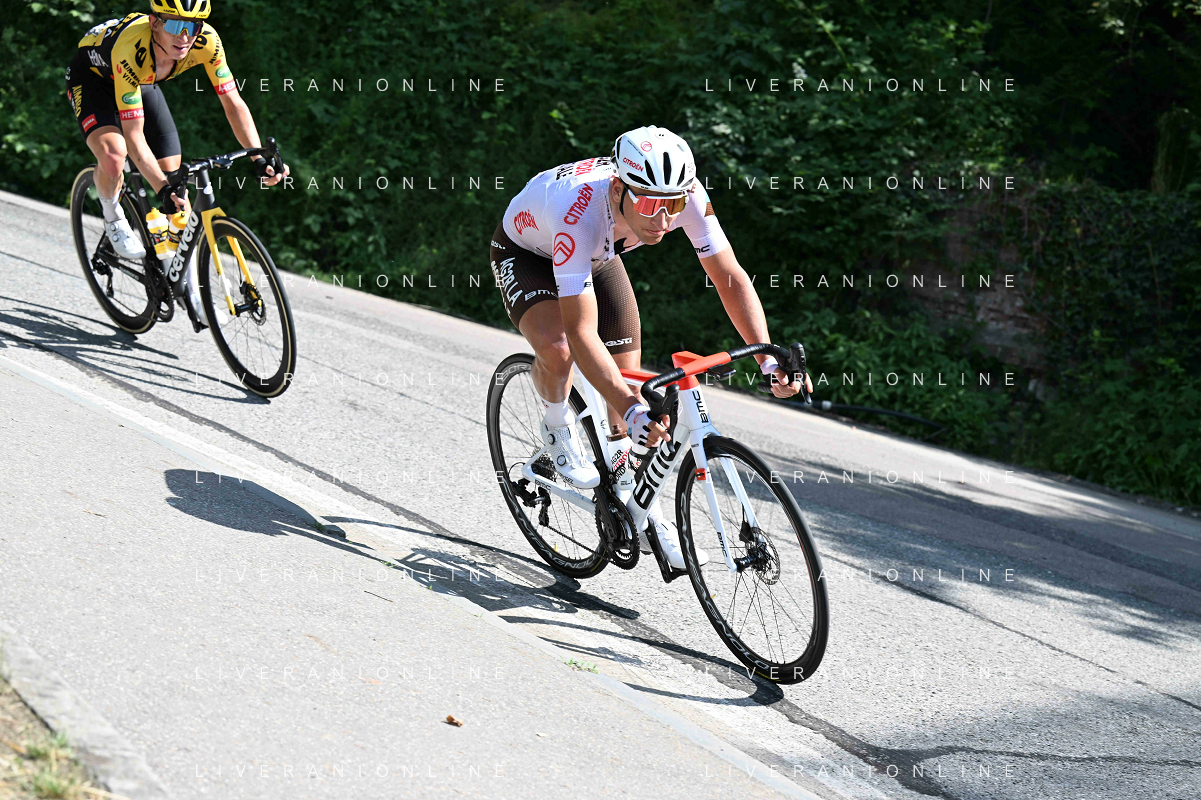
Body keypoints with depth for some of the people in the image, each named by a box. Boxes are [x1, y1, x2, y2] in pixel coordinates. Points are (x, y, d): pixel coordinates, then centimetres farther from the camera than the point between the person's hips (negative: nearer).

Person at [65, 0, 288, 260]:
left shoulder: (206, 40, -31)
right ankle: (113, 218, -1)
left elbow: (233, 103, -22)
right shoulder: (131, 51, -42)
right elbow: (134, 134, -40)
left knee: (173, 176, -4)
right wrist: (163, 188, -49)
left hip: (143, 82, 5)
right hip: (93, 76, -5)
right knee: (113, 155, -33)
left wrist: (260, 159, -33)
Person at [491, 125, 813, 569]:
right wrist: (632, 408, -52)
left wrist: (768, 359, -36)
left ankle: (646, 516, 14)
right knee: (556, 347, -33)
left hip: (597, 256, 5)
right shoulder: (580, 214, -45)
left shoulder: (686, 194, -33)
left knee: (627, 377, -1)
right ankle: (558, 431, -1)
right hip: (526, 251, -5)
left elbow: (730, 277, -25)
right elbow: (581, 330, -44)